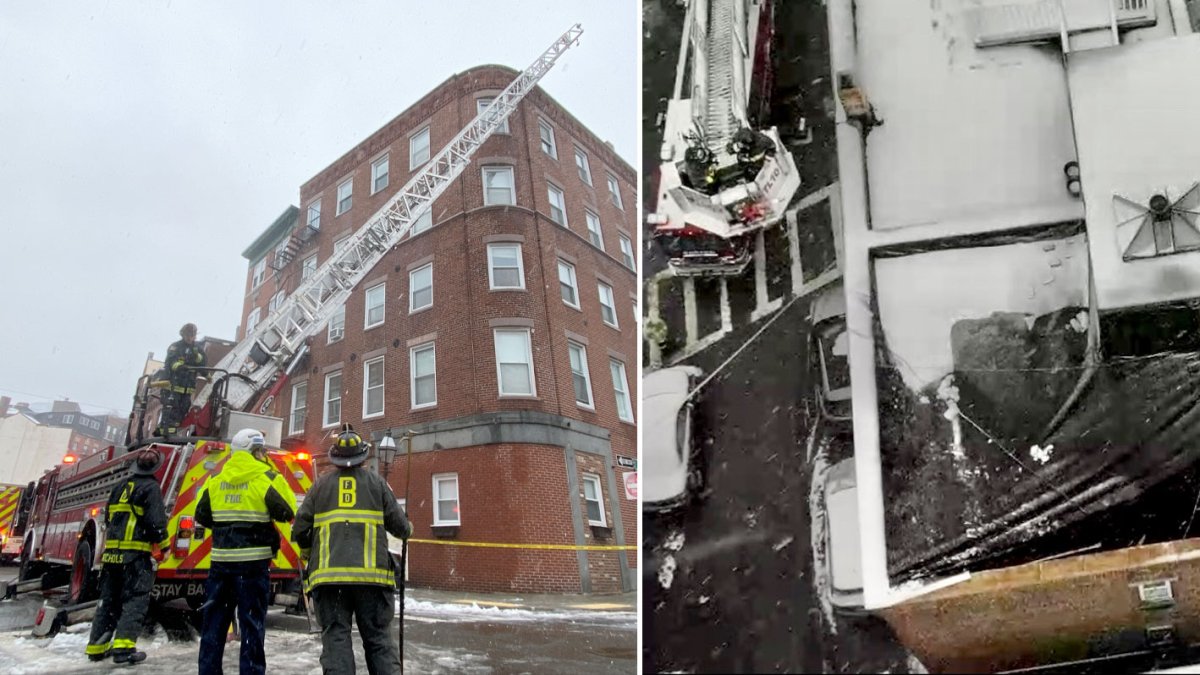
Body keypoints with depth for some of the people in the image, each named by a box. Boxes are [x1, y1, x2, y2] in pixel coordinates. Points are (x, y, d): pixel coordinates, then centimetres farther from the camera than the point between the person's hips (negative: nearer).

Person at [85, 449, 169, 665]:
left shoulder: (120, 487, 17)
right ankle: (123, 646, -15)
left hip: (111, 551, 7)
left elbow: (108, 517, 25)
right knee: (135, 600, -5)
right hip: (136, 554, -7)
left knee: (108, 600, 15)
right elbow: (156, 521, -14)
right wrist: (162, 548, -4)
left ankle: (96, 647, 20)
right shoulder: (151, 488, -6)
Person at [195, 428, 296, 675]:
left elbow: (202, 516, 11)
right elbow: (287, 512, -7)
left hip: (221, 559, 4)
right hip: (254, 561, -4)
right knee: (252, 622, 2)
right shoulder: (266, 478, -8)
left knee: (214, 619, 13)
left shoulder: (217, 479, 7)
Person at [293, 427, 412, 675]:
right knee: (379, 638, 5)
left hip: (328, 573, 1)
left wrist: (307, 551, 28)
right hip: (371, 574, 0)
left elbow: (300, 529, 7)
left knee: (335, 638, 2)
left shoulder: (321, 484, 11)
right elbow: (399, 525, 6)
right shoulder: (376, 482, 8)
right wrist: (407, 531, 29)